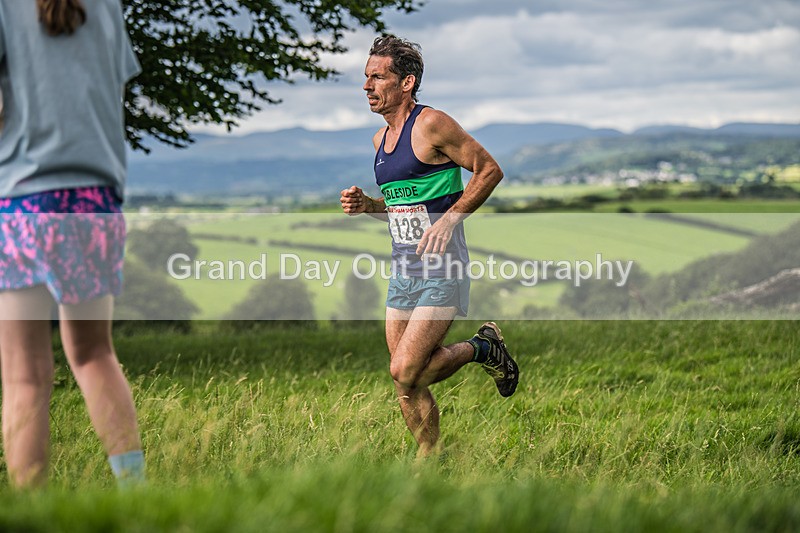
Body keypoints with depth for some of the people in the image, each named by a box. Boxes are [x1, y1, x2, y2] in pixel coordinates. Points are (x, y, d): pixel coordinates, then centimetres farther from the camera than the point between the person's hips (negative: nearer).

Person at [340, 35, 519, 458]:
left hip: (441, 268, -8)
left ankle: (480, 349, 9)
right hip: (402, 267, 8)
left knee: (404, 371, -14)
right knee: (407, 385, 6)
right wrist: (366, 205, 4)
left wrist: (451, 217, -17)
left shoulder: (432, 124, -11)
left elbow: (489, 170, -9)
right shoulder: (381, 138, 13)